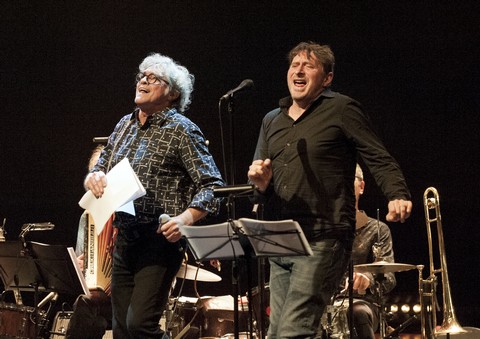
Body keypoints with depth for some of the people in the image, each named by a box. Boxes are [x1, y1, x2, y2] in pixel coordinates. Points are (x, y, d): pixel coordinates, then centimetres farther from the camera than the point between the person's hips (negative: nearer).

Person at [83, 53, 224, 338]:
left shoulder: (181, 129, -6)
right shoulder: (125, 125, 15)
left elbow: (212, 186, -10)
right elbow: (100, 171, 24)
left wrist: (187, 218, -27)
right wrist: (94, 178, -1)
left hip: (161, 239, -7)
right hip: (125, 239, 7)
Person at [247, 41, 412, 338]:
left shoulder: (341, 110, 0)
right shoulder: (272, 121, 18)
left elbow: (381, 160, -6)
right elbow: (259, 192, 19)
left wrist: (398, 196, -25)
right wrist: (260, 181, -6)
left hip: (322, 243, -7)